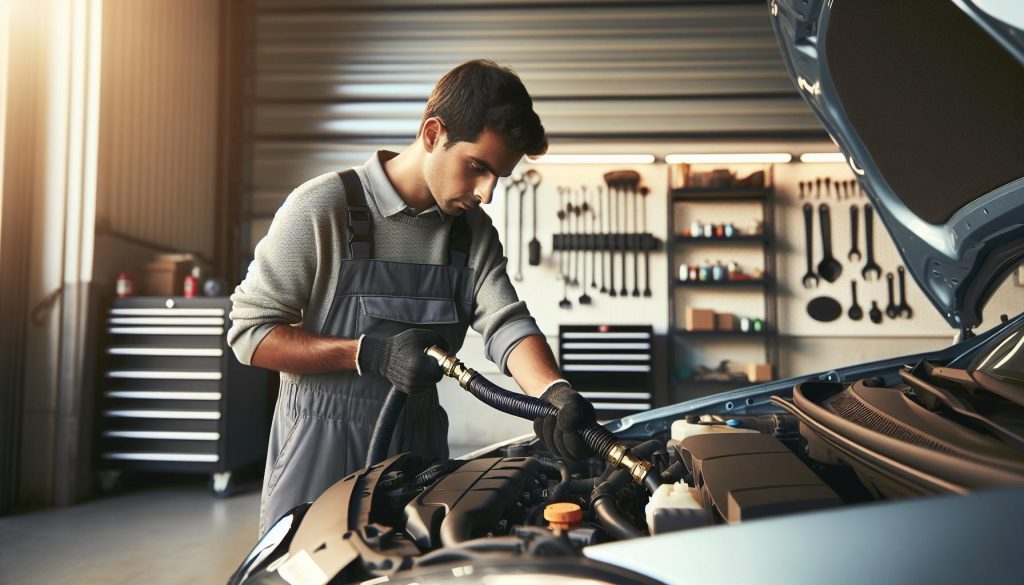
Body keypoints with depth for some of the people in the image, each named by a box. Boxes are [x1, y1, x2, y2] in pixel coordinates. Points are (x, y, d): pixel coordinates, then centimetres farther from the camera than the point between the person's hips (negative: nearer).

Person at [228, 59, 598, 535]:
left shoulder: (472, 231, 2)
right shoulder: (323, 208, -15)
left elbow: (506, 324, -10)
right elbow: (250, 331, -13)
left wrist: (556, 394, -31)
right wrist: (370, 353, -23)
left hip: (419, 441, 5)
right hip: (322, 445, -5)